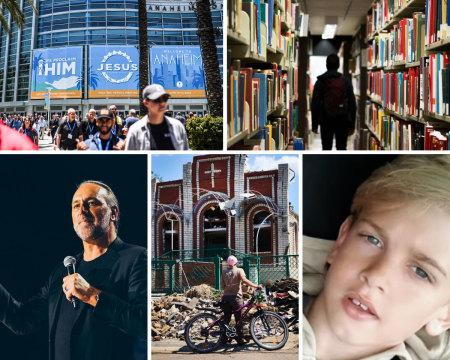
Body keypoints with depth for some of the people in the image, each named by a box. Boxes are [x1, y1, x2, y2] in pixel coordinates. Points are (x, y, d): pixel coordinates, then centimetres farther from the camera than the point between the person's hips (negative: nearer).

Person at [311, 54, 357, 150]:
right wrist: (352, 125, 8)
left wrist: (314, 125, 4)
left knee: (326, 149, 7)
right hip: (343, 121, 1)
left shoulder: (320, 82, -1)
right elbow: (352, 104, 2)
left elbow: (315, 105, -3)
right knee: (341, 148, 2)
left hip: (326, 121, -1)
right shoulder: (346, 82, 3)